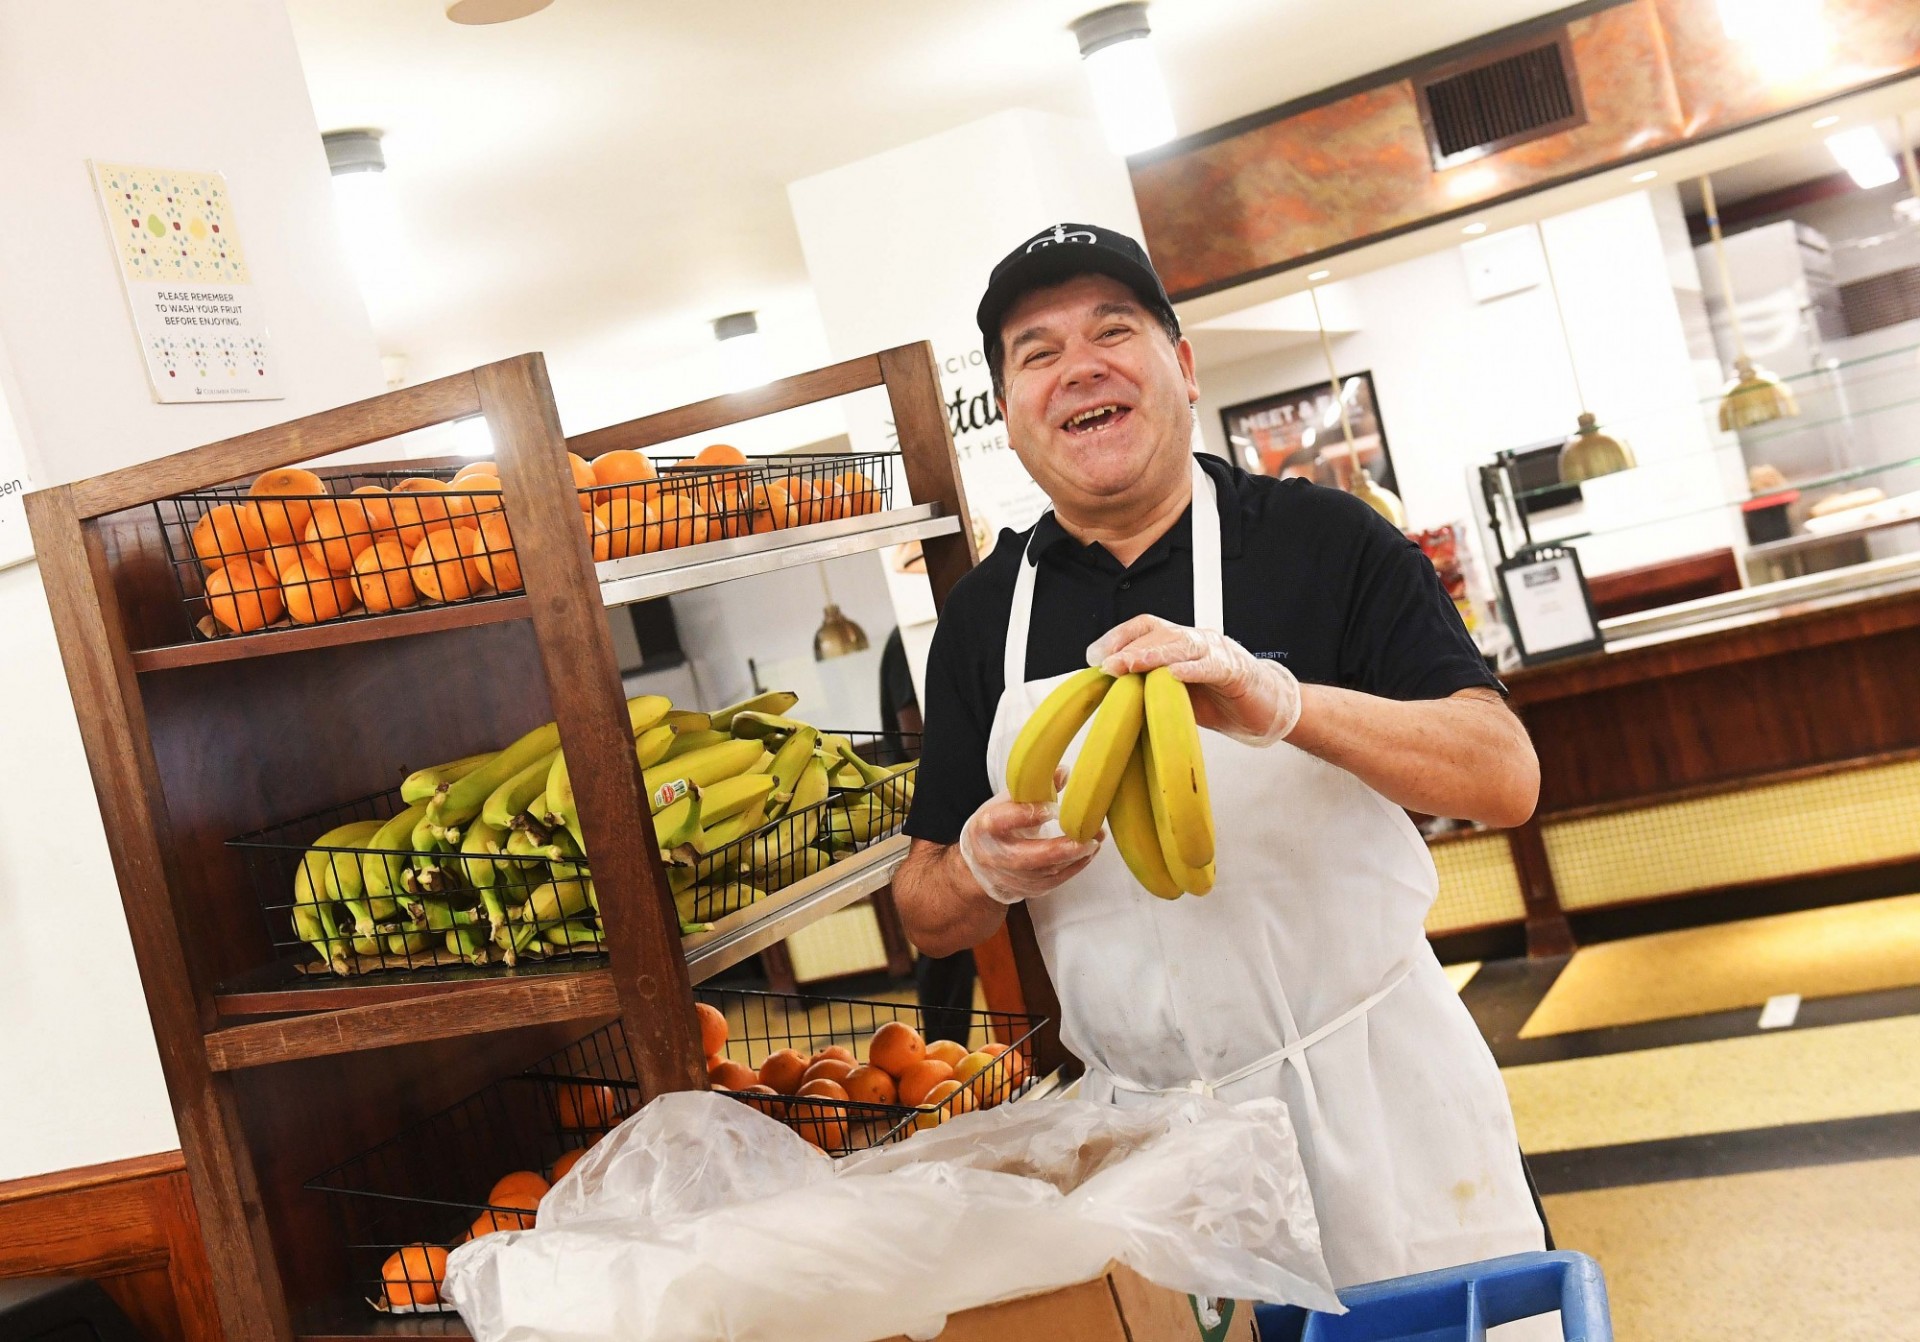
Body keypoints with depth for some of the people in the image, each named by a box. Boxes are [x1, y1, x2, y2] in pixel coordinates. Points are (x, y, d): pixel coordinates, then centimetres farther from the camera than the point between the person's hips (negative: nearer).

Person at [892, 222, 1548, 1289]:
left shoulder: (1322, 540, -6)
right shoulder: (984, 613, 3)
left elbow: (1506, 779, -15)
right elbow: (927, 916, 8)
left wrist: (1282, 704, -31)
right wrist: (984, 872, -17)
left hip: (1371, 1089, -2)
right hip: (1137, 1120, 3)